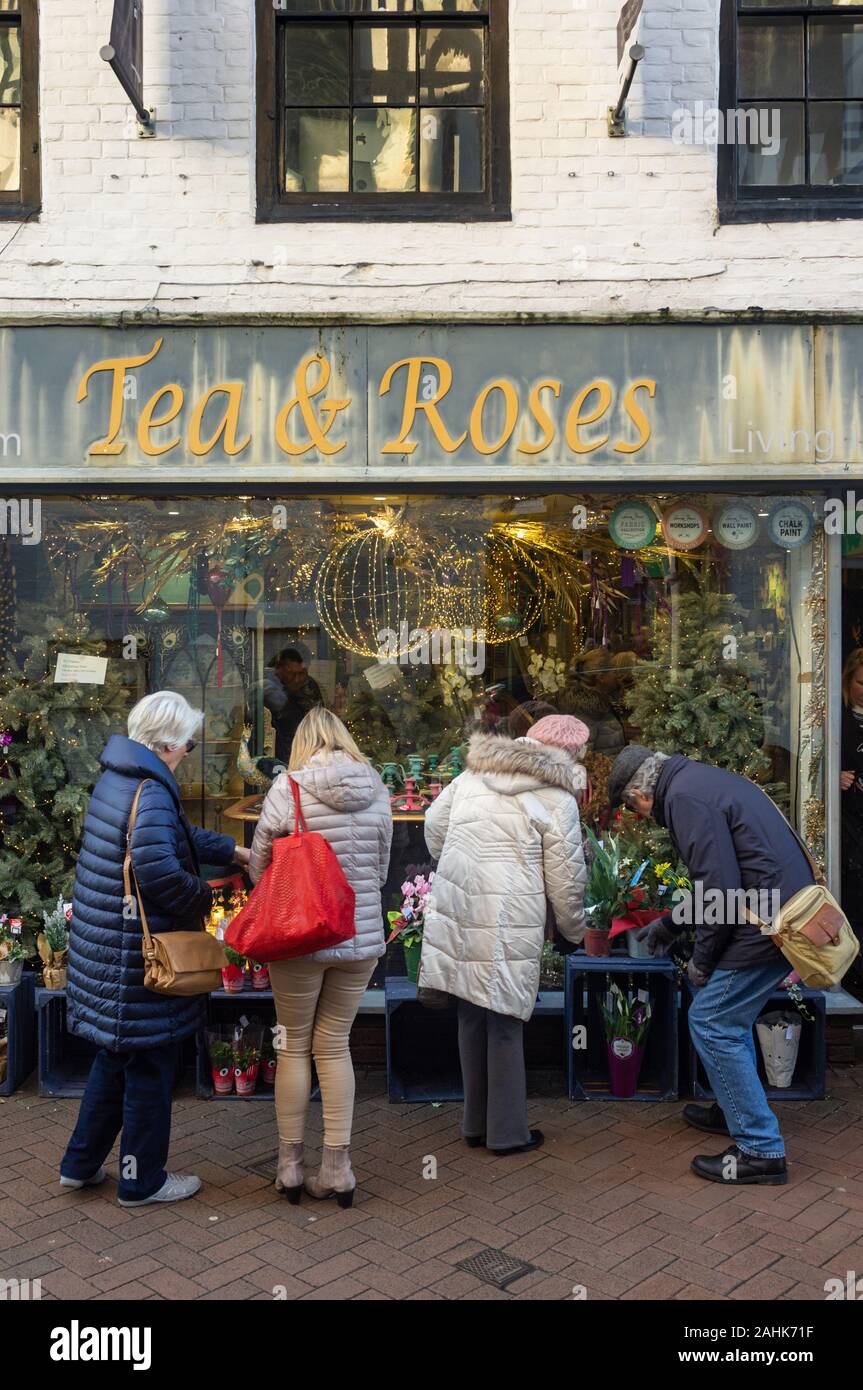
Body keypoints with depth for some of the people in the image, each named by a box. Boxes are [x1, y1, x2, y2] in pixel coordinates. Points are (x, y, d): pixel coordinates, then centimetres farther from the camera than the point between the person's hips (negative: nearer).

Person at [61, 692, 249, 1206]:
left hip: (106, 947, 10)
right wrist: (203, 897, -17)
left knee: (116, 1056, 24)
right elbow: (158, 869, -35)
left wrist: (235, 851, 25)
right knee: (149, 1066, 7)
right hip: (139, 958, -10)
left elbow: (177, 834, 21)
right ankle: (143, 1181, 23)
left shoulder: (117, 776, 9)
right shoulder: (152, 793, -22)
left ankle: (81, 1163, 36)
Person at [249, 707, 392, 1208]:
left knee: (295, 1046, 13)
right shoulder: (377, 792, 0)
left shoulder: (290, 786, -11)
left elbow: (259, 867, -4)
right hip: (362, 937, 3)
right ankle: (337, 1168, 19)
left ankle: (291, 1165, 23)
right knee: (335, 1046, 15)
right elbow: (382, 870, 9)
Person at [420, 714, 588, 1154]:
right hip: (506, 925, -5)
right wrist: (575, 930, 15)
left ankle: (475, 1123, 30)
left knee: (472, 1017, 16)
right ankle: (507, 1132, 20)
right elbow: (566, 879, -1)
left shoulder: (474, 774, 11)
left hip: (455, 914, 5)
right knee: (504, 1023, 7)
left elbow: (434, 824, 19)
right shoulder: (557, 800, -4)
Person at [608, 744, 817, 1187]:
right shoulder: (702, 778, 17)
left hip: (769, 924, -10)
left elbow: (721, 887, -21)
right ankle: (735, 1111, 37)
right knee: (730, 1013, 23)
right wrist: (669, 923, 36)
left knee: (712, 1024, -1)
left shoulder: (685, 797, -15)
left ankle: (761, 1150, 6)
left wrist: (702, 959, -8)